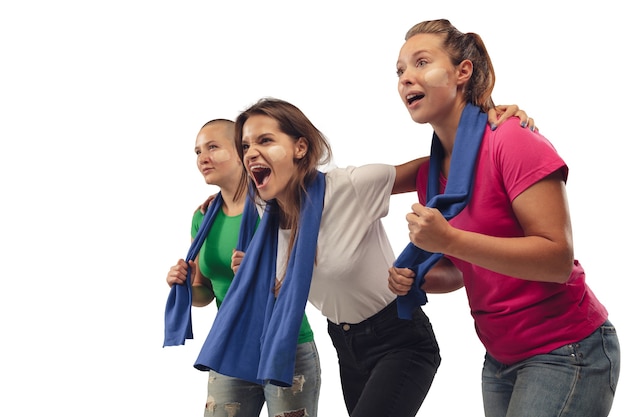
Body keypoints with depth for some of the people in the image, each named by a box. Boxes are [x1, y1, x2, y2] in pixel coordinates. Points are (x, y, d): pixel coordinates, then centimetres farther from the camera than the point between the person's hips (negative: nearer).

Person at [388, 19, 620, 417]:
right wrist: (415, 279, -4)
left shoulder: (513, 141, -17)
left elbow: (558, 259, -23)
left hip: (565, 352, -7)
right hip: (501, 358, 7)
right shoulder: (429, 174, 5)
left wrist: (449, 240, -28)